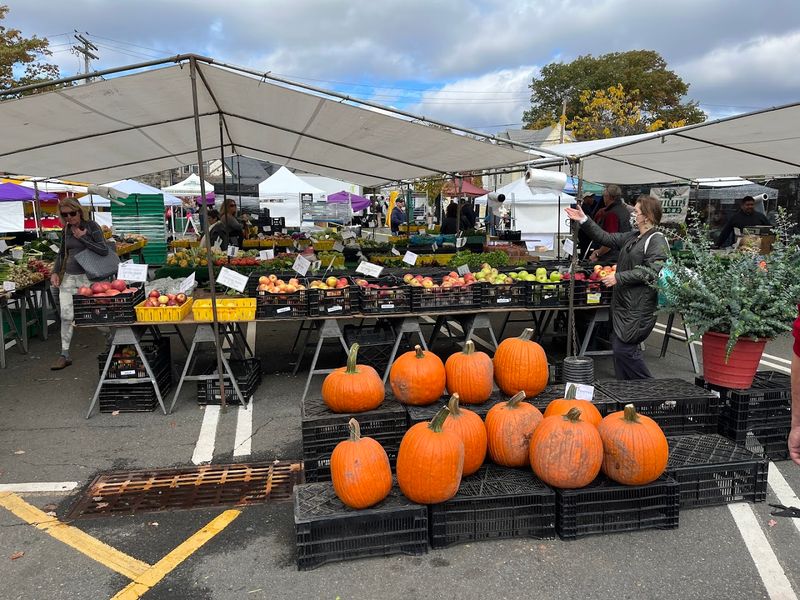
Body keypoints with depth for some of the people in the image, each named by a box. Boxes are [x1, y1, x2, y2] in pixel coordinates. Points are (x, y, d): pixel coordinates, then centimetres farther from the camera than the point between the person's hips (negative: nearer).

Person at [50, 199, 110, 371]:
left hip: (87, 276, -5)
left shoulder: (92, 226, -5)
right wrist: (55, 272, 10)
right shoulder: (66, 230, 10)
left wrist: (82, 237, -13)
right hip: (68, 277, 5)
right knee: (66, 316, 1)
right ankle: (64, 355, 7)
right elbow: (61, 253, 22)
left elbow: (104, 250, -12)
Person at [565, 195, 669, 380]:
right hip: (623, 302, 9)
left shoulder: (657, 241, -11)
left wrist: (619, 277, -18)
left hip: (639, 308, -9)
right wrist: (584, 221, 13)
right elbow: (606, 238, 19)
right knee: (618, 346, 13)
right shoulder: (631, 237, 16)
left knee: (623, 349, -10)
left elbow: (651, 272, -21)